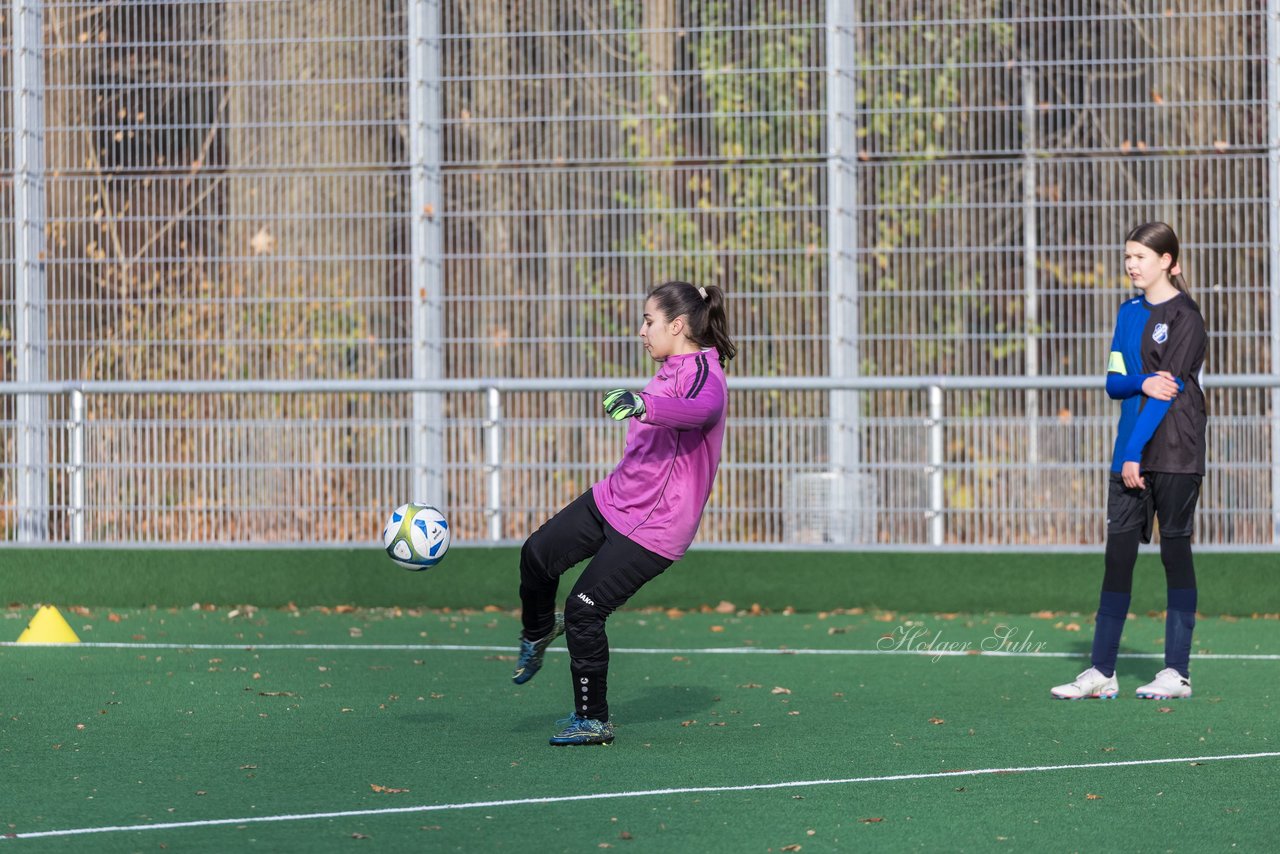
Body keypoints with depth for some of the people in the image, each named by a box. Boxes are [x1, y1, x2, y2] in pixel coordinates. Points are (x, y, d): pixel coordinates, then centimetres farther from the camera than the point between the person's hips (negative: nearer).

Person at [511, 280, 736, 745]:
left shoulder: (703, 373, -20)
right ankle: (538, 634, 36)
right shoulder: (671, 370, 11)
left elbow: (703, 408, -45)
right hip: (613, 498, 9)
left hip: (653, 527, -9)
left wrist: (645, 405, -62)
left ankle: (592, 720, 4)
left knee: (585, 609, -10)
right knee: (538, 553, 6)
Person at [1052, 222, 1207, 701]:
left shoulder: (1184, 316, -7)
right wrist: (1142, 383, -14)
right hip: (1130, 453, 7)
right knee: (1118, 552, 3)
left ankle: (1177, 672, 2)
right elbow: (1114, 381, 9)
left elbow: (1172, 384, -13)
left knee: (1175, 549, -2)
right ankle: (1101, 672, 4)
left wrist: (1136, 451, -15)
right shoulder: (1129, 313, 14)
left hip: (1175, 451, -7)